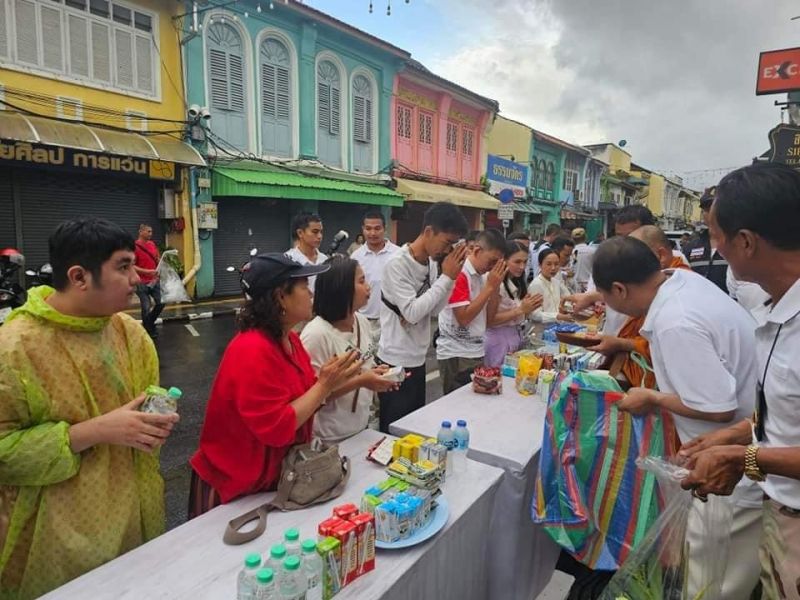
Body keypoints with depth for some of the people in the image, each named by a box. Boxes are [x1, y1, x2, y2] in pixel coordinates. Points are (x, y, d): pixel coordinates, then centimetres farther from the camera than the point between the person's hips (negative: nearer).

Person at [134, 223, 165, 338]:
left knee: (161, 303, 10)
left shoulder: (152, 244, 7)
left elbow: (158, 259, 21)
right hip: (142, 283, -7)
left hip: (154, 281, 7)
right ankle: (149, 330, 16)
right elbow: (132, 266, -16)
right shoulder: (135, 247, -13)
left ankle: (147, 323, 31)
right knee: (146, 307, 0)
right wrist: (147, 271, -23)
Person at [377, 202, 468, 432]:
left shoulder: (431, 262, 5)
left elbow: (434, 309, 8)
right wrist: (446, 277, -19)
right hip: (396, 362, -8)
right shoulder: (397, 264, -19)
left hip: (417, 359, 8)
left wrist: (451, 277, -5)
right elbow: (412, 312, -25)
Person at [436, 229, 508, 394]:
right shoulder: (459, 273, -17)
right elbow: (463, 318, -23)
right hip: (455, 354, -8)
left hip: (477, 351, 8)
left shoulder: (484, 274, 7)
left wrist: (496, 286, -5)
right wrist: (489, 287, -20)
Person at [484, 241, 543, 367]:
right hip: (500, 341, -8)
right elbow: (489, 321, -18)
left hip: (517, 338, 8)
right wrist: (520, 310, -19)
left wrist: (530, 308, -4)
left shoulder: (518, 283, 10)